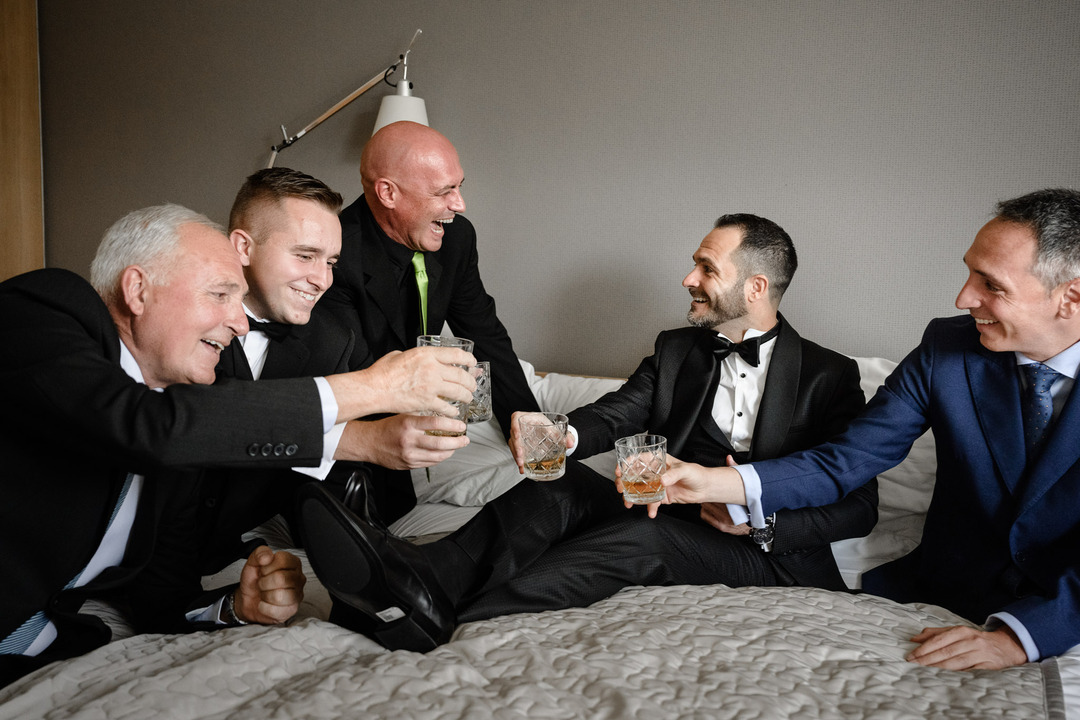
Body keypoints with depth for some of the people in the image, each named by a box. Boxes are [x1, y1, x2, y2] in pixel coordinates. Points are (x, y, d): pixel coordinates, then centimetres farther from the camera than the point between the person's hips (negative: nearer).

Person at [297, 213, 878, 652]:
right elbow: (613, 416, 1)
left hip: (768, 553, -4)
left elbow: (860, 507, -3)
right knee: (562, 479, -21)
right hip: (670, 521, 4)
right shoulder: (676, 350, 14)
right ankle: (423, 579, -44)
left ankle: (436, 618, -44)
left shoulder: (830, 376, 1)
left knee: (645, 537, -33)